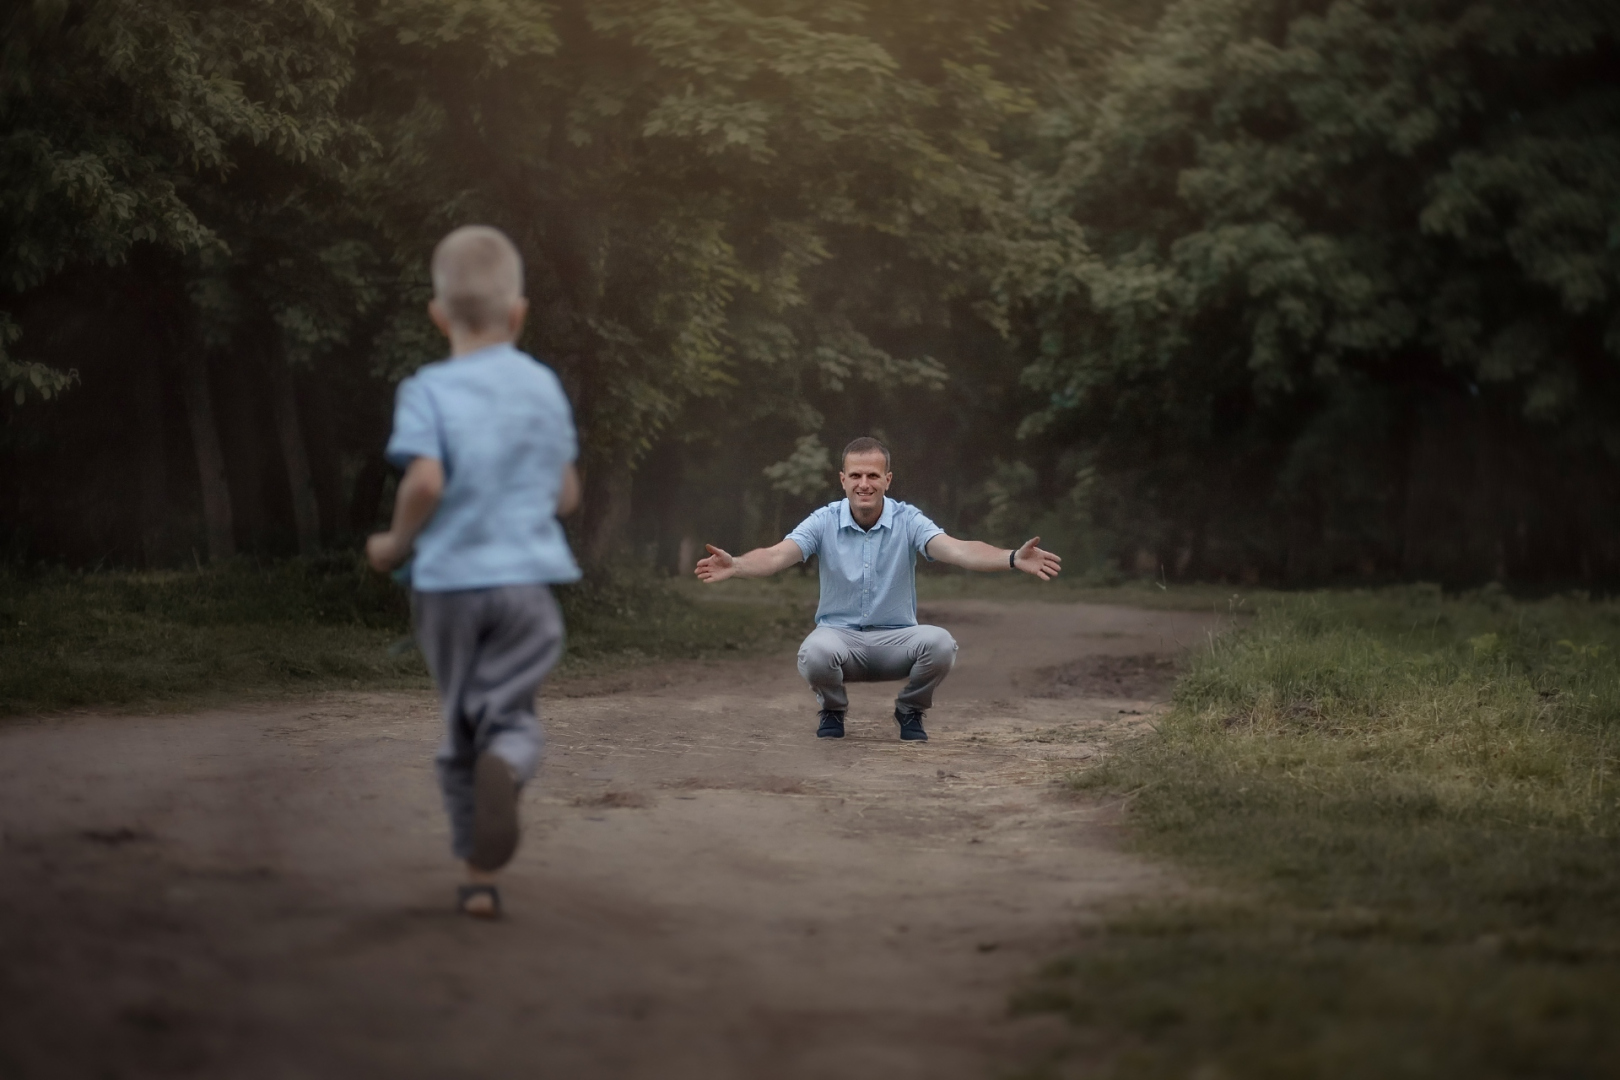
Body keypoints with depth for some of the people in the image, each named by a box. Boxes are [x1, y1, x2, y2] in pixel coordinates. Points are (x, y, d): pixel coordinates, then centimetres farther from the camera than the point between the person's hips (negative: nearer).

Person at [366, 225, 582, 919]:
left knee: (462, 726, 14)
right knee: (511, 713, 6)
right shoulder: (544, 386, 5)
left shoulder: (427, 392, -6)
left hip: (448, 579, -1)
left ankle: (479, 876, 19)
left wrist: (397, 543, -3)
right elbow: (567, 496, 8)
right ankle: (505, 764, -29)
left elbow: (425, 480, -20)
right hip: (527, 579, 1)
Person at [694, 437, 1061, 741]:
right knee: (815, 653, -36)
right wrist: (735, 566, -45)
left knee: (940, 643, -32)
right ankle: (832, 711, 2)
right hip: (839, 635, 0)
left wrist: (1013, 559, -44)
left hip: (897, 639, 0)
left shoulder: (907, 520, -9)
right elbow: (777, 555, -21)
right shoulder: (824, 522, -7)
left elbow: (956, 550, -24)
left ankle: (910, 711, 3)